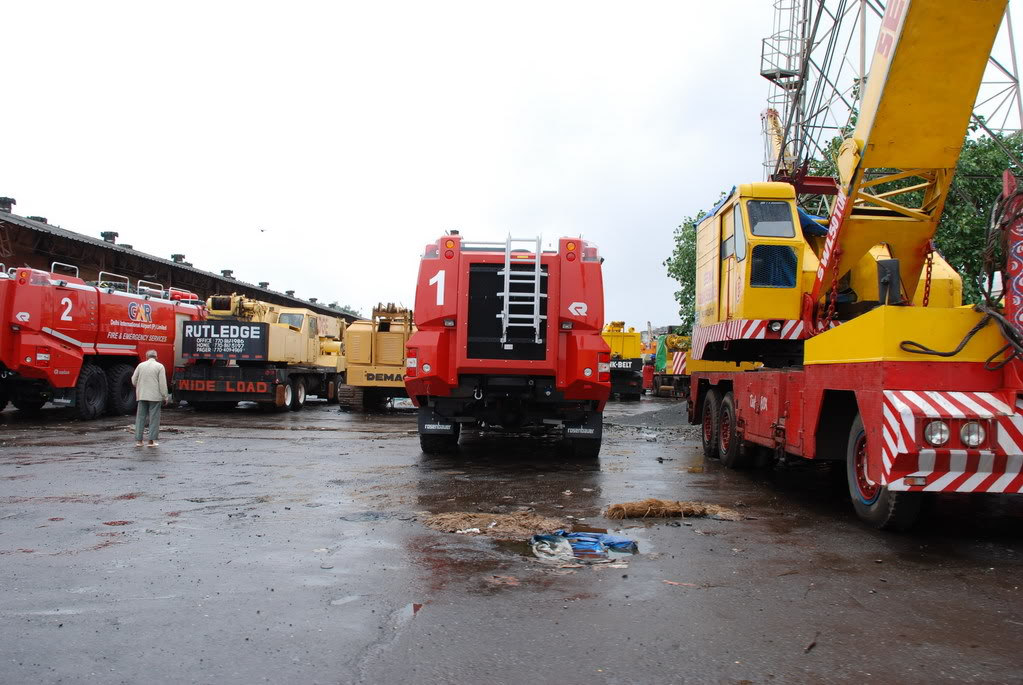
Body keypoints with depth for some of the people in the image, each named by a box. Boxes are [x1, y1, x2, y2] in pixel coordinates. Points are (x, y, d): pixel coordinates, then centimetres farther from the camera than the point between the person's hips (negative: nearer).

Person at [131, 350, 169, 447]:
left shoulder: (141, 365, 6)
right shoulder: (159, 366, -5)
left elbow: (134, 380, 10)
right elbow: (162, 383, -9)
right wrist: (165, 396, -3)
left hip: (142, 395, 3)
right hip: (155, 396, -3)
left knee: (140, 417, 8)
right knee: (154, 418, 2)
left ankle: (138, 440, 7)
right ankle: (152, 441, 0)